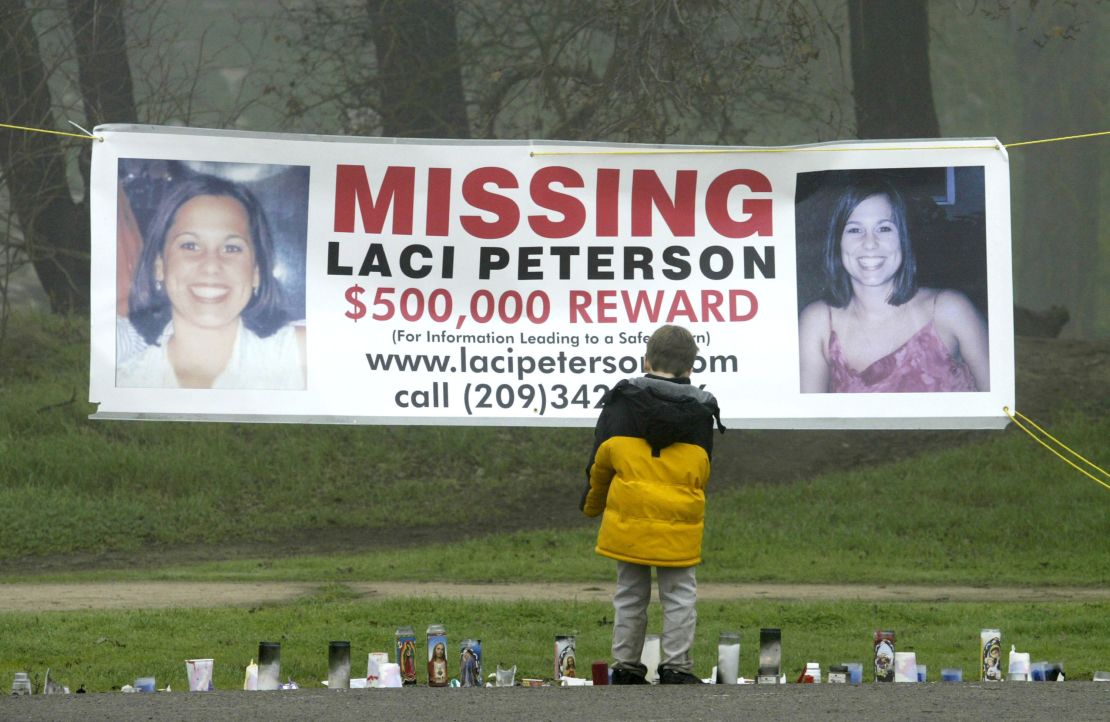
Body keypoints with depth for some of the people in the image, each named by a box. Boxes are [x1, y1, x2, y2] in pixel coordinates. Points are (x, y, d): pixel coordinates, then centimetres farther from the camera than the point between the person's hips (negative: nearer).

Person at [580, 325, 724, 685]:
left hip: (628, 517, 1)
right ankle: (675, 666, 3)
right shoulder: (701, 409, 4)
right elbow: (703, 469, 13)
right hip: (679, 520, -1)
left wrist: (592, 503, 21)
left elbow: (601, 459, 5)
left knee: (630, 592, 10)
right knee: (679, 594, 7)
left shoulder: (622, 400, 1)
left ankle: (626, 666, 12)